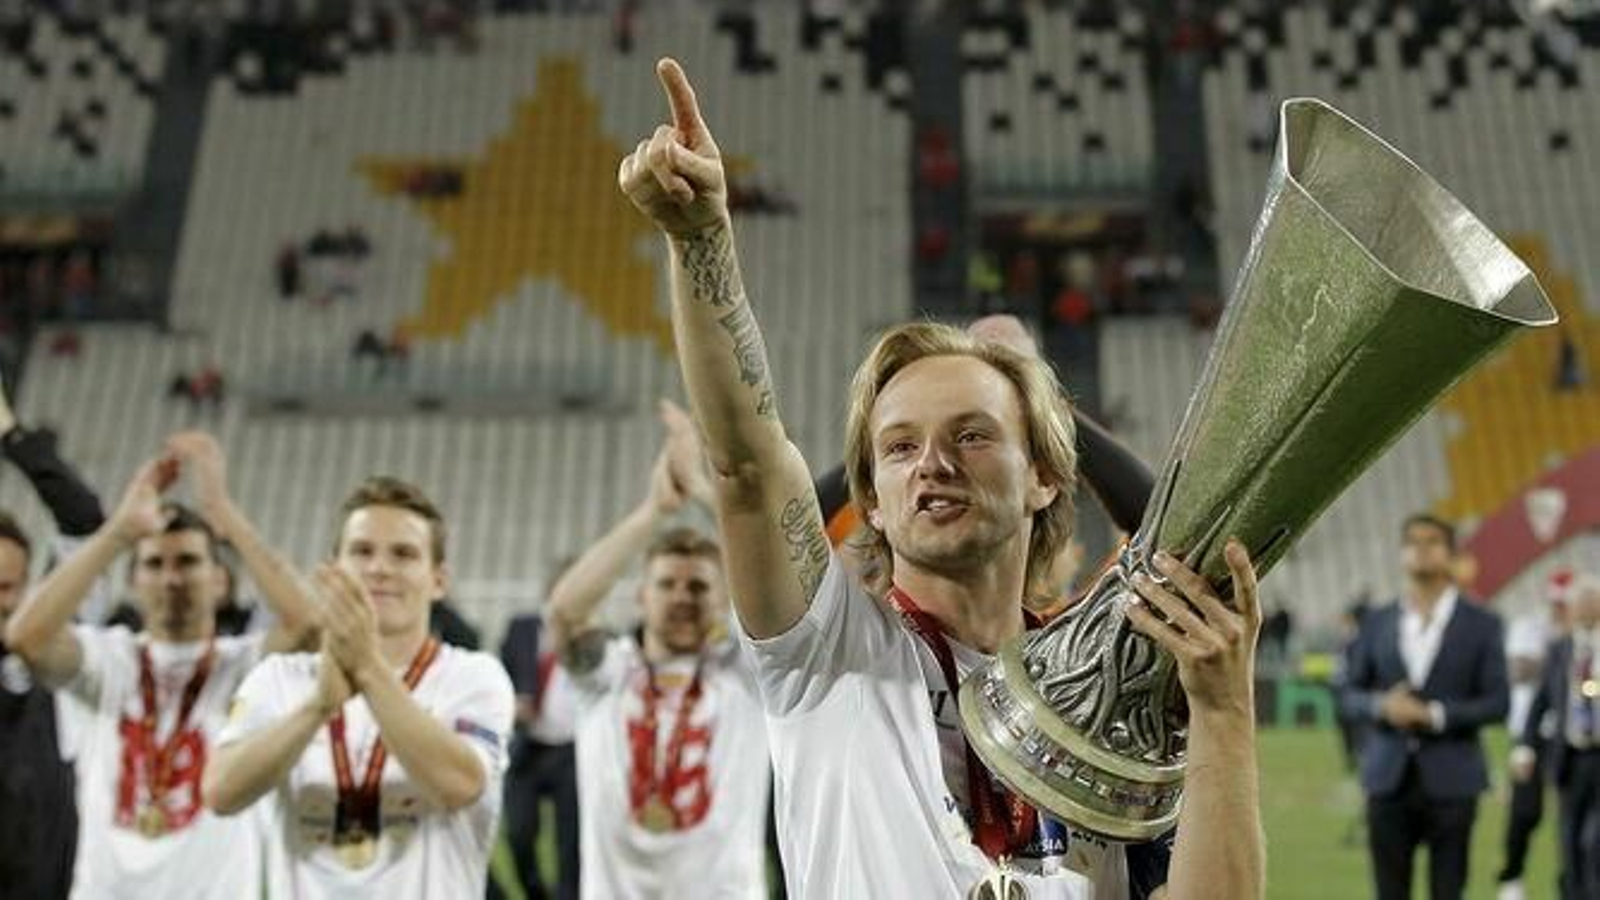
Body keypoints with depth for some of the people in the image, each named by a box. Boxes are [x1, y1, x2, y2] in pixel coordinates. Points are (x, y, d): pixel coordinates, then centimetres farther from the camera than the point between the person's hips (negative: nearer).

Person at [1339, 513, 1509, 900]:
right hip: (1389, 778, 2)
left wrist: (1434, 714, -16)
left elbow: (1496, 702, -3)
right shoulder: (1376, 623, 9)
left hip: (1450, 781, -2)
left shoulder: (1481, 624, 2)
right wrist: (1382, 705, -12)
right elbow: (1350, 694, 10)